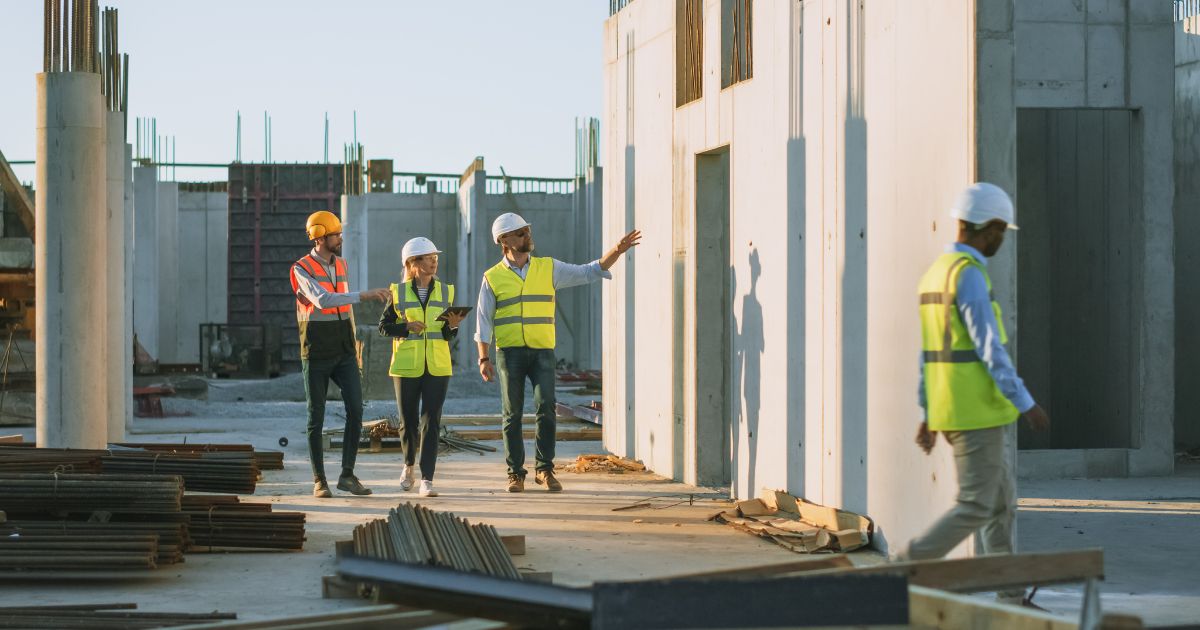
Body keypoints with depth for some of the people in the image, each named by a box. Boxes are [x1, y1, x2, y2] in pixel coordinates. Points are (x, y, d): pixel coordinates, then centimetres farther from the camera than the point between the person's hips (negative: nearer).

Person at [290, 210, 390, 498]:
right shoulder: (302, 269, -12)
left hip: (344, 354, 5)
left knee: (355, 410, -7)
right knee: (316, 418, 1)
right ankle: (319, 480, 10)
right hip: (316, 355, -5)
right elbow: (322, 300, -30)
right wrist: (364, 295, -35)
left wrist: (355, 349, 18)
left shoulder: (341, 265, 9)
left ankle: (347, 475, 0)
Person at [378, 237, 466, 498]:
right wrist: (407, 327, -16)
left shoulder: (445, 291, 6)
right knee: (408, 422, 8)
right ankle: (409, 465, 36)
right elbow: (384, 326, 1)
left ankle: (427, 480, -8)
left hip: (437, 368, 1)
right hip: (406, 367, -1)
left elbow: (448, 335, 9)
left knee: (431, 422, -7)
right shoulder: (398, 292, 0)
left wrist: (452, 326, -13)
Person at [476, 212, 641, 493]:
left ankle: (545, 470, 1)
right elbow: (484, 321, 5)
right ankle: (515, 473, 9)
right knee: (512, 415, 1)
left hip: (542, 351, 1)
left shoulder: (548, 268, 9)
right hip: (509, 352, -1)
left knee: (546, 408, -10)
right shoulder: (493, 278, 4)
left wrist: (616, 251, -5)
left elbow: (589, 272, 8)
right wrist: (483, 359, -3)